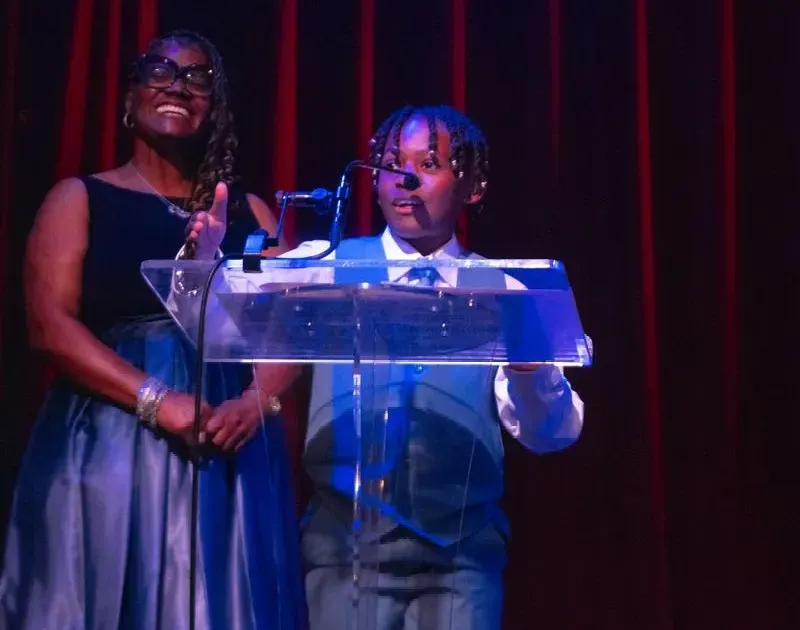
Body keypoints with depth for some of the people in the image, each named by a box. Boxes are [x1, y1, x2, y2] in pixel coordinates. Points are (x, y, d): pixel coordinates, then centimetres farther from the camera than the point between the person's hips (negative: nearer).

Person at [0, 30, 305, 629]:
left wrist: (258, 401, -14)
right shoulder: (80, 198, 7)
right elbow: (51, 325, -5)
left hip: (232, 447, 3)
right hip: (110, 443, -2)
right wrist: (157, 402, -15)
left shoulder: (249, 211, 15)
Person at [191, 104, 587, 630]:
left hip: (463, 551, 0)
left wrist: (527, 361, -22)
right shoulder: (327, 266, 7)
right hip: (345, 540, 0)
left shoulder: (499, 290, 6)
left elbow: (553, 432, -3)